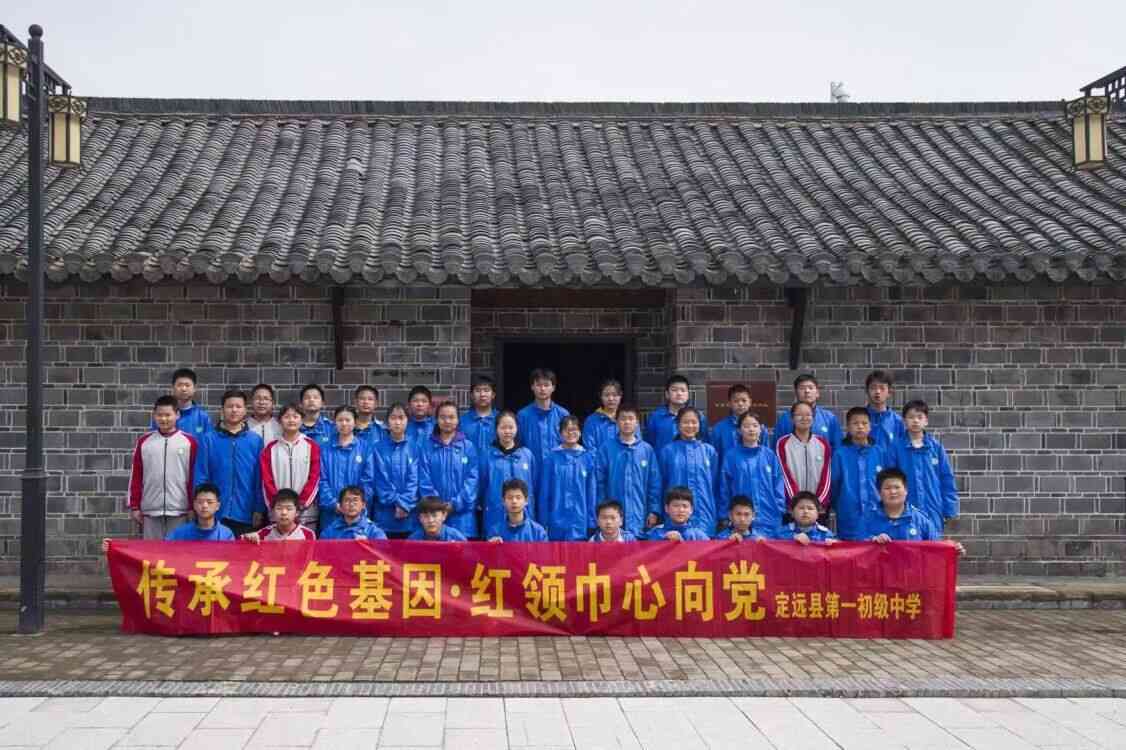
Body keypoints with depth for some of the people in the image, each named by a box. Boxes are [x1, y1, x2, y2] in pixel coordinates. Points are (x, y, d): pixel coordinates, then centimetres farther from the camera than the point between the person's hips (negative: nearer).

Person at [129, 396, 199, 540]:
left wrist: (193, 508, -1)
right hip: (150, 511, 2)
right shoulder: (143, 441, 7)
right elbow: (136, 476, 9)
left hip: (179, 511, -2)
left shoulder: (190, 442, 1)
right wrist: (134, 507, 5)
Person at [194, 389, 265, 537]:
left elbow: (260, 479, 3)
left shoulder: (255, 441, 3)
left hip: (246, 515, 1)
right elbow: (200, 477, 0)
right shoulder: (208, 439, 0)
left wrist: (259, 510, -2)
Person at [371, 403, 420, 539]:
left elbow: (414, 480, -2)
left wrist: (405, 504, -13)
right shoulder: (379, 448, 4)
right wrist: (396, 502, -12)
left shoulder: (414, 448, 5)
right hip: (385, 516, 0)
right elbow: (381, 480, -3)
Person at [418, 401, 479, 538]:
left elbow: (472, 479, -1)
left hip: (462, 514, 0)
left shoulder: (468, 447, 5)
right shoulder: (427, 447, 6)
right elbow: (424, 480, 1)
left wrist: (456, 504, -10)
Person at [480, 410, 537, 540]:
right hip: (495, 521, -1)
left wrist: (531, 514, 8)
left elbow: (533, 487, 10)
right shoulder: (489, 456, 1)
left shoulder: (527, 455, 6)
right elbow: (481, 487, 6)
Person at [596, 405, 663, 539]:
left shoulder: (647, 450, 4)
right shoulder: (606, 449, 0)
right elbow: (599, 482, 1)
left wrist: (654, 511, 0)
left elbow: (655, 484, 5)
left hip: (639, 517, 1)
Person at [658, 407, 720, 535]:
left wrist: (719, 517, 9)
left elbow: (715, 485, 11)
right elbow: (662, 484, 9)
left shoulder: (709, 451, 8)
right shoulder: (668, 451, 5)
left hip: (705, 517, 1)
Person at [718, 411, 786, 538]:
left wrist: (780, 512, 0)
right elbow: (724, 488, 4)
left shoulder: (770, 456, 6)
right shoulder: (731, 456, 2)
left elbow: (778, 486, 7)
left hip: (769, 520, 1)